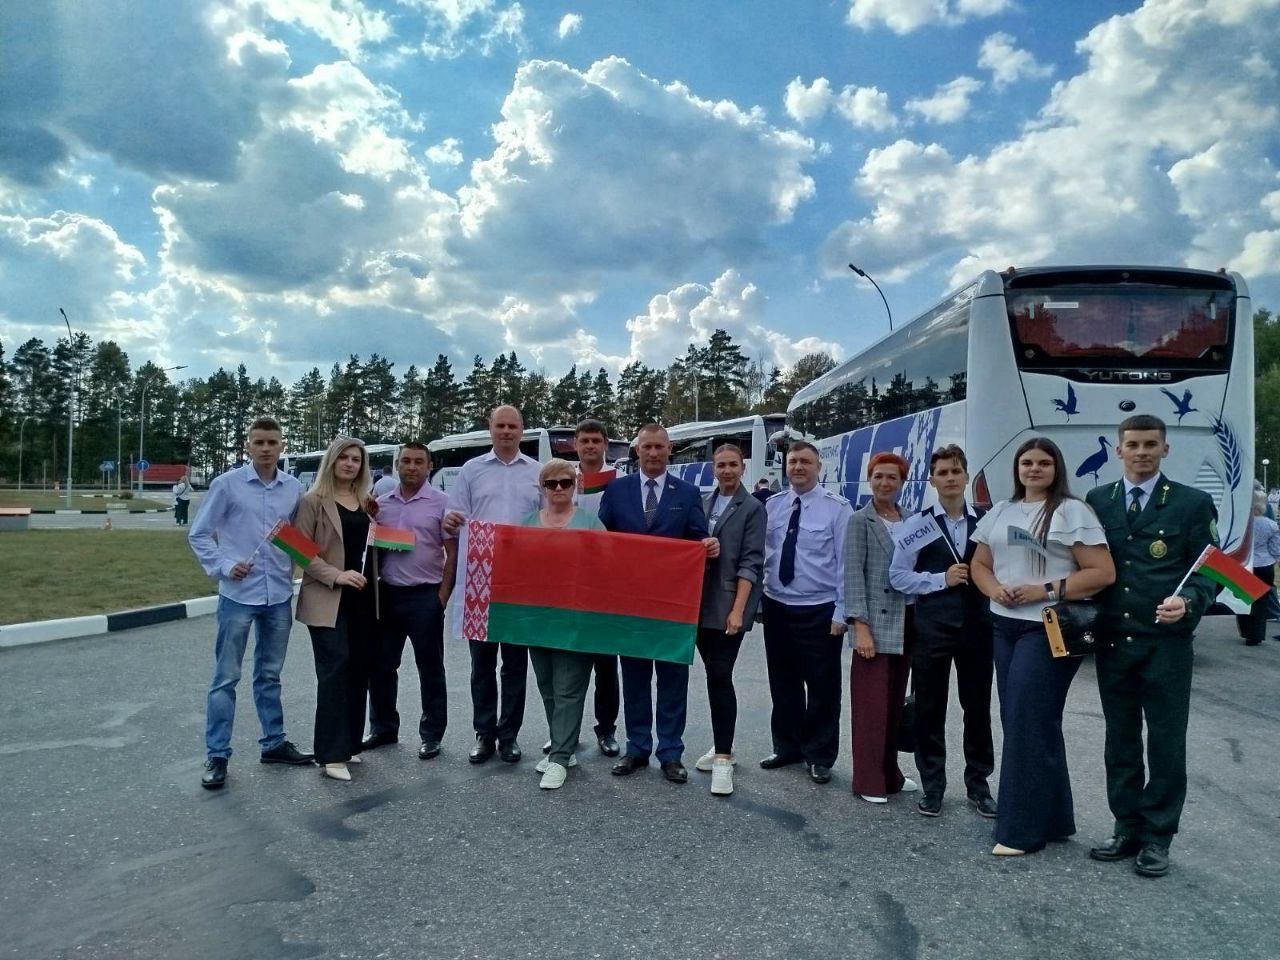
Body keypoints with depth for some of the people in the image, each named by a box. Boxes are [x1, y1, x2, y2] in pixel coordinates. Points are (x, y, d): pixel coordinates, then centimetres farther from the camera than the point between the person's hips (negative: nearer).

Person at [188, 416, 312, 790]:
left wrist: (295, 563, -5)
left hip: (279, 595, 3)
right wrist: (223, 567, -12)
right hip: (238, 595, -3)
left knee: (269, 675, 16)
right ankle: (216, 756, 13)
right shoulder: (227, 484, -5)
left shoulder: (294, 488, 3)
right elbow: (198, 535, -1)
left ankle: (274, 743, 27)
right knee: (226, 678, 3)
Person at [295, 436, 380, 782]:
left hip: (364, 597, 6)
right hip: (328, 600, -6)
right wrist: (336, 575, -19)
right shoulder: (313, 501, -3)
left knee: (359, 670, 8)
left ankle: (349, 743, 20)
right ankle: (332, 753, -3)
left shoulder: (367, 502, 13)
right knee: (335, 669, -9)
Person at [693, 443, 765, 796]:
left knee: (720, 676, -8)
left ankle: (723, 758, -1)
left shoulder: (752, 508, -3)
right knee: (713, 676, 12)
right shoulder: (703, 503, 10)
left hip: (728, 605, -5)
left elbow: (750, 563, -9)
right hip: (701, 603, 5)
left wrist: (738, 610, -15)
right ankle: (722, 744, 25)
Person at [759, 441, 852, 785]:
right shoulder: (771, 506, 5)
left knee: (822, 687, 6)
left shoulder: (837, 507, -8)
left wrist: (841, 612, -11)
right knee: (782, 683, 15)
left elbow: (845, 561, -8)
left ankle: (820, 756, 21)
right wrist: (757, 601, 6)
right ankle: (786, 747, 31)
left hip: (819, 612, -4)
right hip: (776, 608, 4)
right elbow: (761, 555, 8)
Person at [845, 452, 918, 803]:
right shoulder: (860, 521, -4)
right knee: (871, 705, -1)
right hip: (875, 625, -5)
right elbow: (853, 575, -9)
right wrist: (860, 626, -16)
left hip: (904, 625, 5)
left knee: (895, 703, 13)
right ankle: (869, 781, 8)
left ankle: (890, 773, 25)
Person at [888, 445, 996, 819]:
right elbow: (898, 575, -2)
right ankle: (932, 786, 22)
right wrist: (942, 580, -11)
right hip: (932, 628, -1)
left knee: (978, 707, 12)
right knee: (930, 709, 7)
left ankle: (978, 784, 28)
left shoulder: (986, 521, 2)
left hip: (977, 626, 2)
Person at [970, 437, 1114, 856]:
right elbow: (979, 564, 16)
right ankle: (1051, 818, 26)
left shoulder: (1072, 512, -6)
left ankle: (1022, 828, 7)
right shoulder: (1000, 512, 13)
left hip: (1049, 629, -7)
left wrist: (1047, 590, -17)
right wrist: (995, 589, -4)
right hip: (1004, 626, 7)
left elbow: (1103, 573, -11)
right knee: (1018, 722, 12)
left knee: (1028, 723, -5)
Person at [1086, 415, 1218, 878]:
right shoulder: (1097, 502, 7)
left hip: (1166, 643, -3)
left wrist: (1188, 603, -20)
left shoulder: (1193, 503, -1)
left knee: (1166, 744, 6)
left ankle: (1157, 838, 20)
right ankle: (1127, 829, 26)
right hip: (1112, 643, 3)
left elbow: (1210, 571, -2)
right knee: (1120, 741, 13)